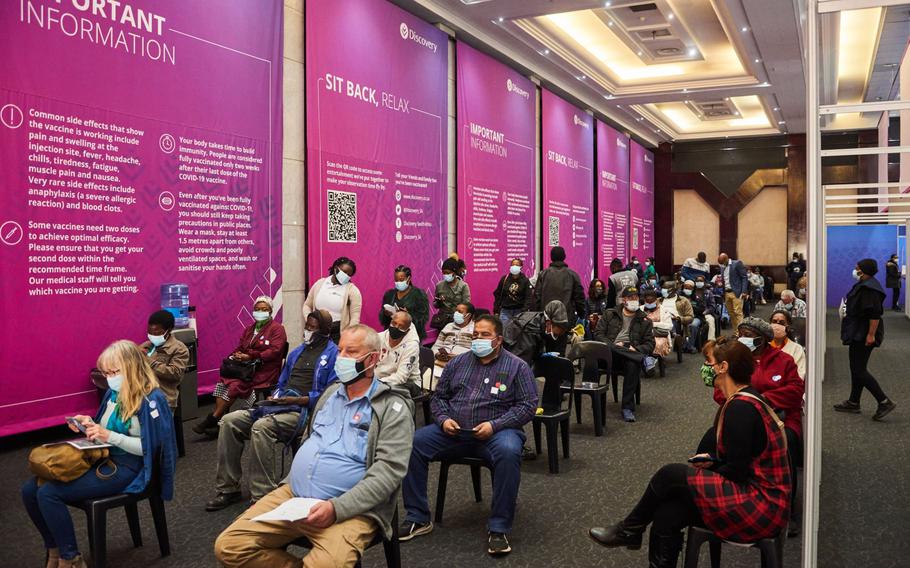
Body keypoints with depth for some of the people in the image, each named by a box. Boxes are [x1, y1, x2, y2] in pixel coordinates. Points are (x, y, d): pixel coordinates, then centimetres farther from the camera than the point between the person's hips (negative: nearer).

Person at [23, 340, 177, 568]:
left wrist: (110, 436, -24)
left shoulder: (151, 400, -15)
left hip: (127, 468, -8)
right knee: (31, 490, -3)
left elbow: (149, 448, -19)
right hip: (101, 459, 8)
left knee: (48, 494, -20)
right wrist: (90, 426, -2)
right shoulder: (114, 393, 9)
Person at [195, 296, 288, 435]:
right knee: (222, 382, -21)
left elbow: (274, 351, -12)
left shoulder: (277, 329, 1)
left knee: (235, 385, -27)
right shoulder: (249, 329, 23)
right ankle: (219, 420, -27)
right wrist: (237, 355, -2)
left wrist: (250, 357, -19)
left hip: (265, 370, -6)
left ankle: (212, 419, -22)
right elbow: (239, 347, 23)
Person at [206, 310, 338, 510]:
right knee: (230, 421, -6)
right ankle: (227, 489, -2)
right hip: (280, 405, 8)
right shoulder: (297, 352, 23)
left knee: (262, 426, -34)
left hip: (305, 410, -8)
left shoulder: (333, 354, -3)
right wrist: (275, 397, 4)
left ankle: (261, 497, -28)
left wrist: (295, 400, -19)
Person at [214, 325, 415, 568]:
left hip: (351, 508, -7)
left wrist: (336, 508, -23)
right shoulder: (331, 391, 16)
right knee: (229, 546, -9)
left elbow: (388, 471, -15)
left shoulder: (393, 407, -6)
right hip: (293, 494, 7)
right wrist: (296, 479, 12)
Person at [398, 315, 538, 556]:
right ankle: (418, 518, -7)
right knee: (413, 442, -18)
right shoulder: (458, 362, 15)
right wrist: (444, 419, -5)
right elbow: (438, 396, 18)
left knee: (508, 452, -38)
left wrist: (494, 425, -16)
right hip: (453, 430, 4)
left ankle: (499, 529, -24)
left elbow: (528, 405, -3)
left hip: (496, 431, -3)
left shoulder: (517, 366, 4)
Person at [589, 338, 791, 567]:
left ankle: (629, 530, 10)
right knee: (666, 515, -3)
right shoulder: (741, 400, 11)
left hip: (762, 507, -9)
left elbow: (736, 471, -19)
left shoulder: (741, 408, -20)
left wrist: (703, 475, -2)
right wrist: (711, 461, 2)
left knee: (671, 474, -11)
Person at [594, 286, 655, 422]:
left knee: (632, 366, -36)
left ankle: (627, 408, -31)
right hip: (609, 354, -1)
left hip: (631, 354, 1)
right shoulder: (610, 314, 17)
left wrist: (636, 349, -11)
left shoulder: (644, 320, 18)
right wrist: (613, 346, -10)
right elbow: (598, 334, 7)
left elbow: (650, 344, 11)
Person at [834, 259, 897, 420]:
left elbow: (875, 314, -27)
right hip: (858, 335, 11)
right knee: (856, 369, 15)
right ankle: (853, 403, 23)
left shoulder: (869, 289, -21)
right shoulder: (863, 285, 12)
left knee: (859, 371, -8)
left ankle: (884, 402, -4)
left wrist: (871, 334, -27)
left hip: (863, 336, -11)